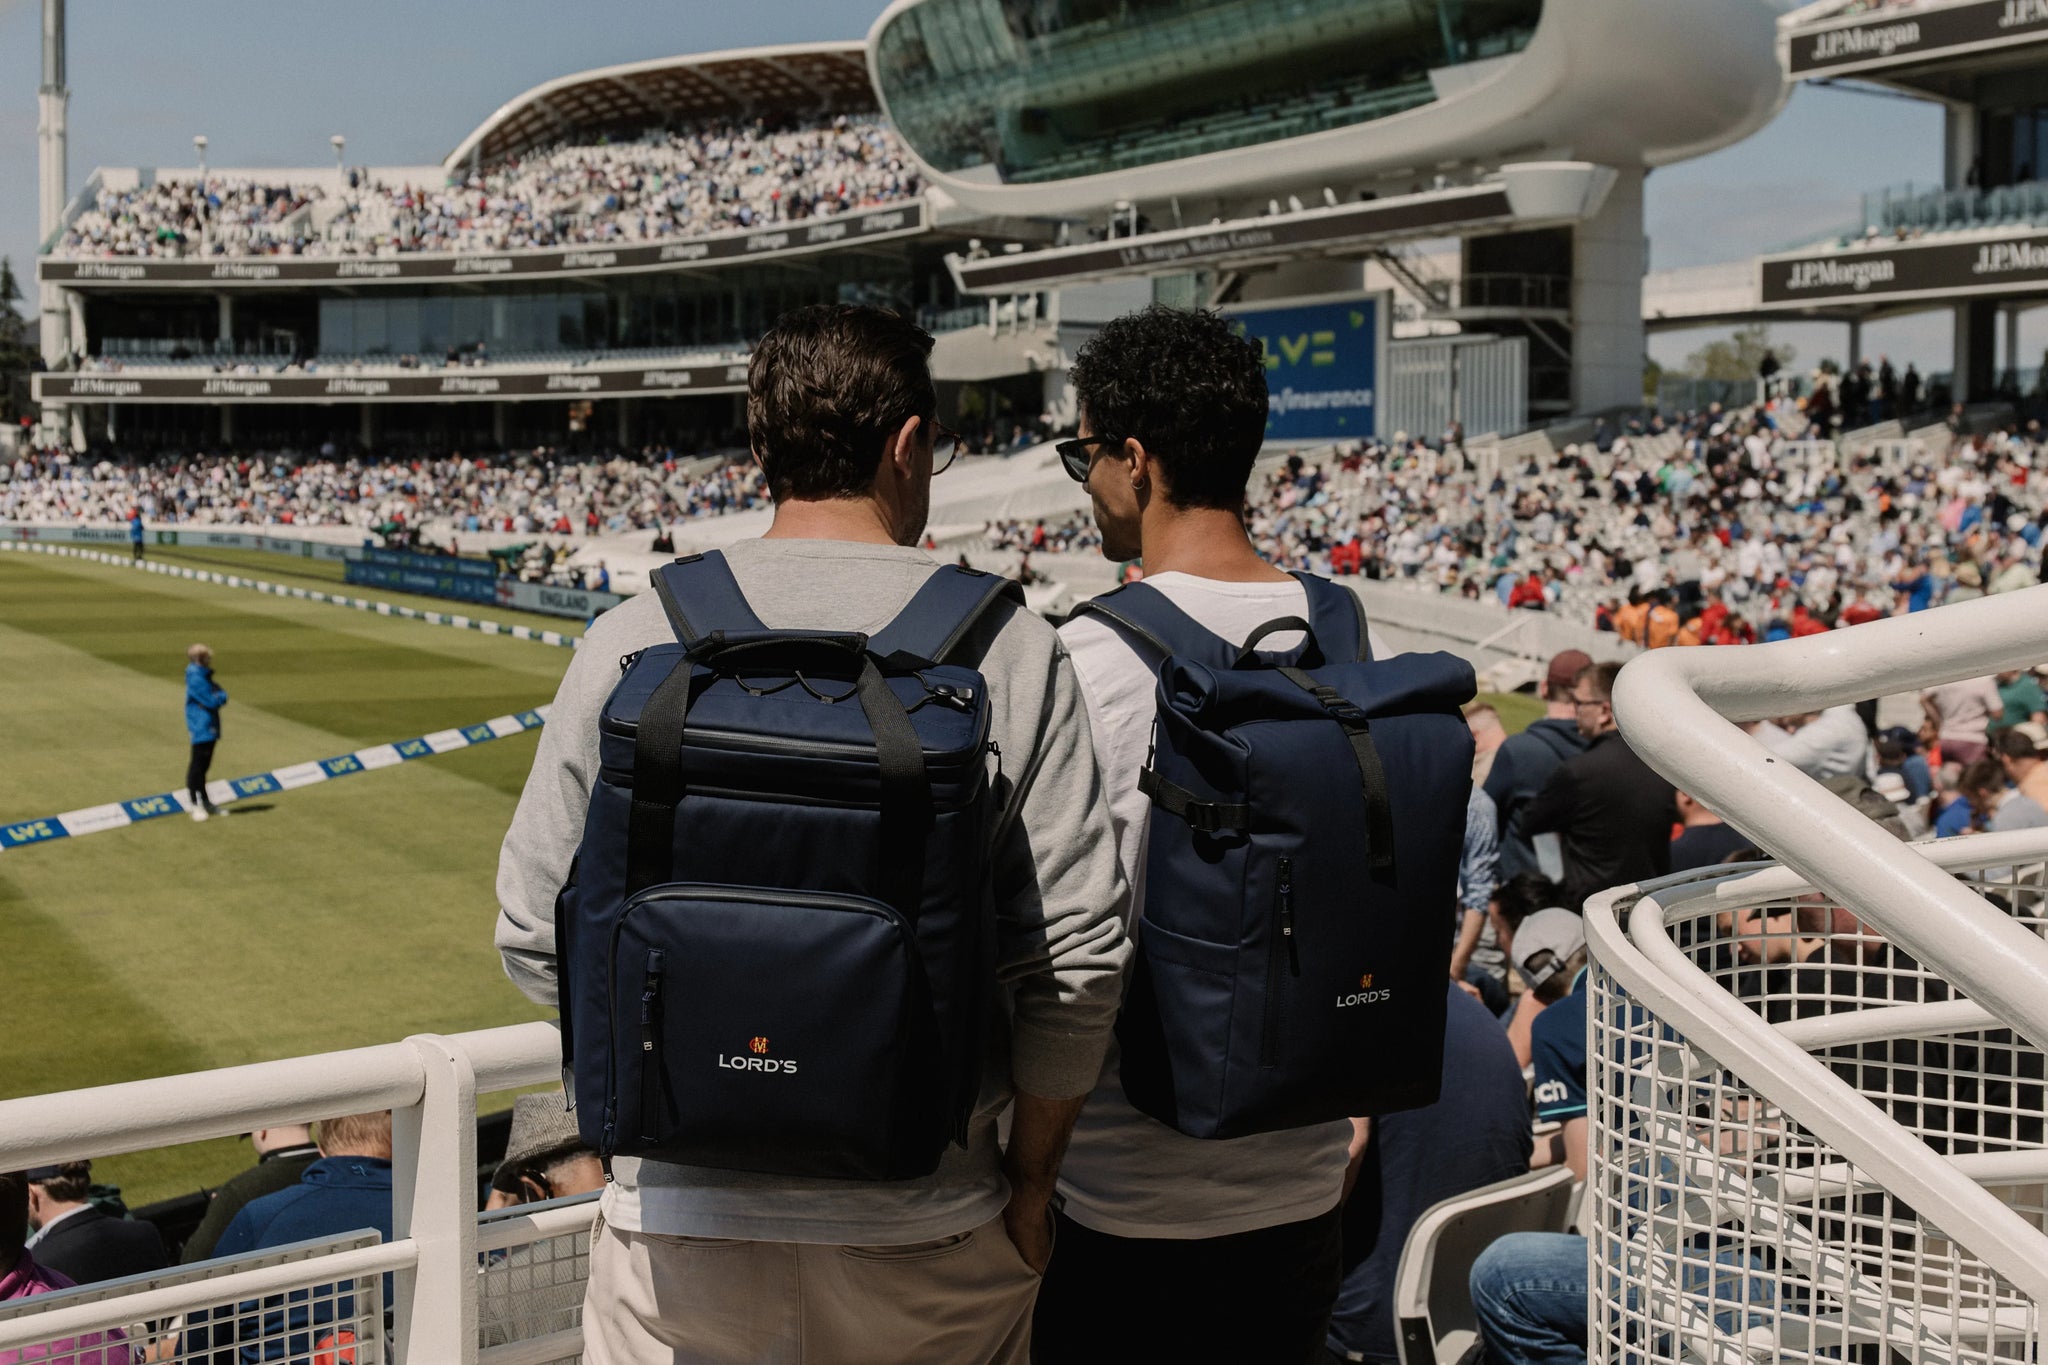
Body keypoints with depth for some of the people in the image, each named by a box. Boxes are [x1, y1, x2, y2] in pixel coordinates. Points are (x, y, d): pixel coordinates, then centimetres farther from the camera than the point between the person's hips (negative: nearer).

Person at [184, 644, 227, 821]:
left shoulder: (204, 676, 14)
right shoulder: (195, 679, -17)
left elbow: (219, 698, 14)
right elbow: (211, 701, -21)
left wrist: (219, 696, -7)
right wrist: (222, 695, -3)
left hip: (210, 728, 10)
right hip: (201, 728, -10)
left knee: (203, 765, 16)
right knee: (198, 765, -5)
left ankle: (203, 801, 24)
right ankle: (195, 803, -1)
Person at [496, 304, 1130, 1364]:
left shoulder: (633, 640, -5)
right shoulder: (1011, 649, -7)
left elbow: (537, 943, -2)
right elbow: (1078, 962, -9)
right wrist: (1028, 1182, 5)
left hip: (683, 1222, 1)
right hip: (928, 1235, 0)